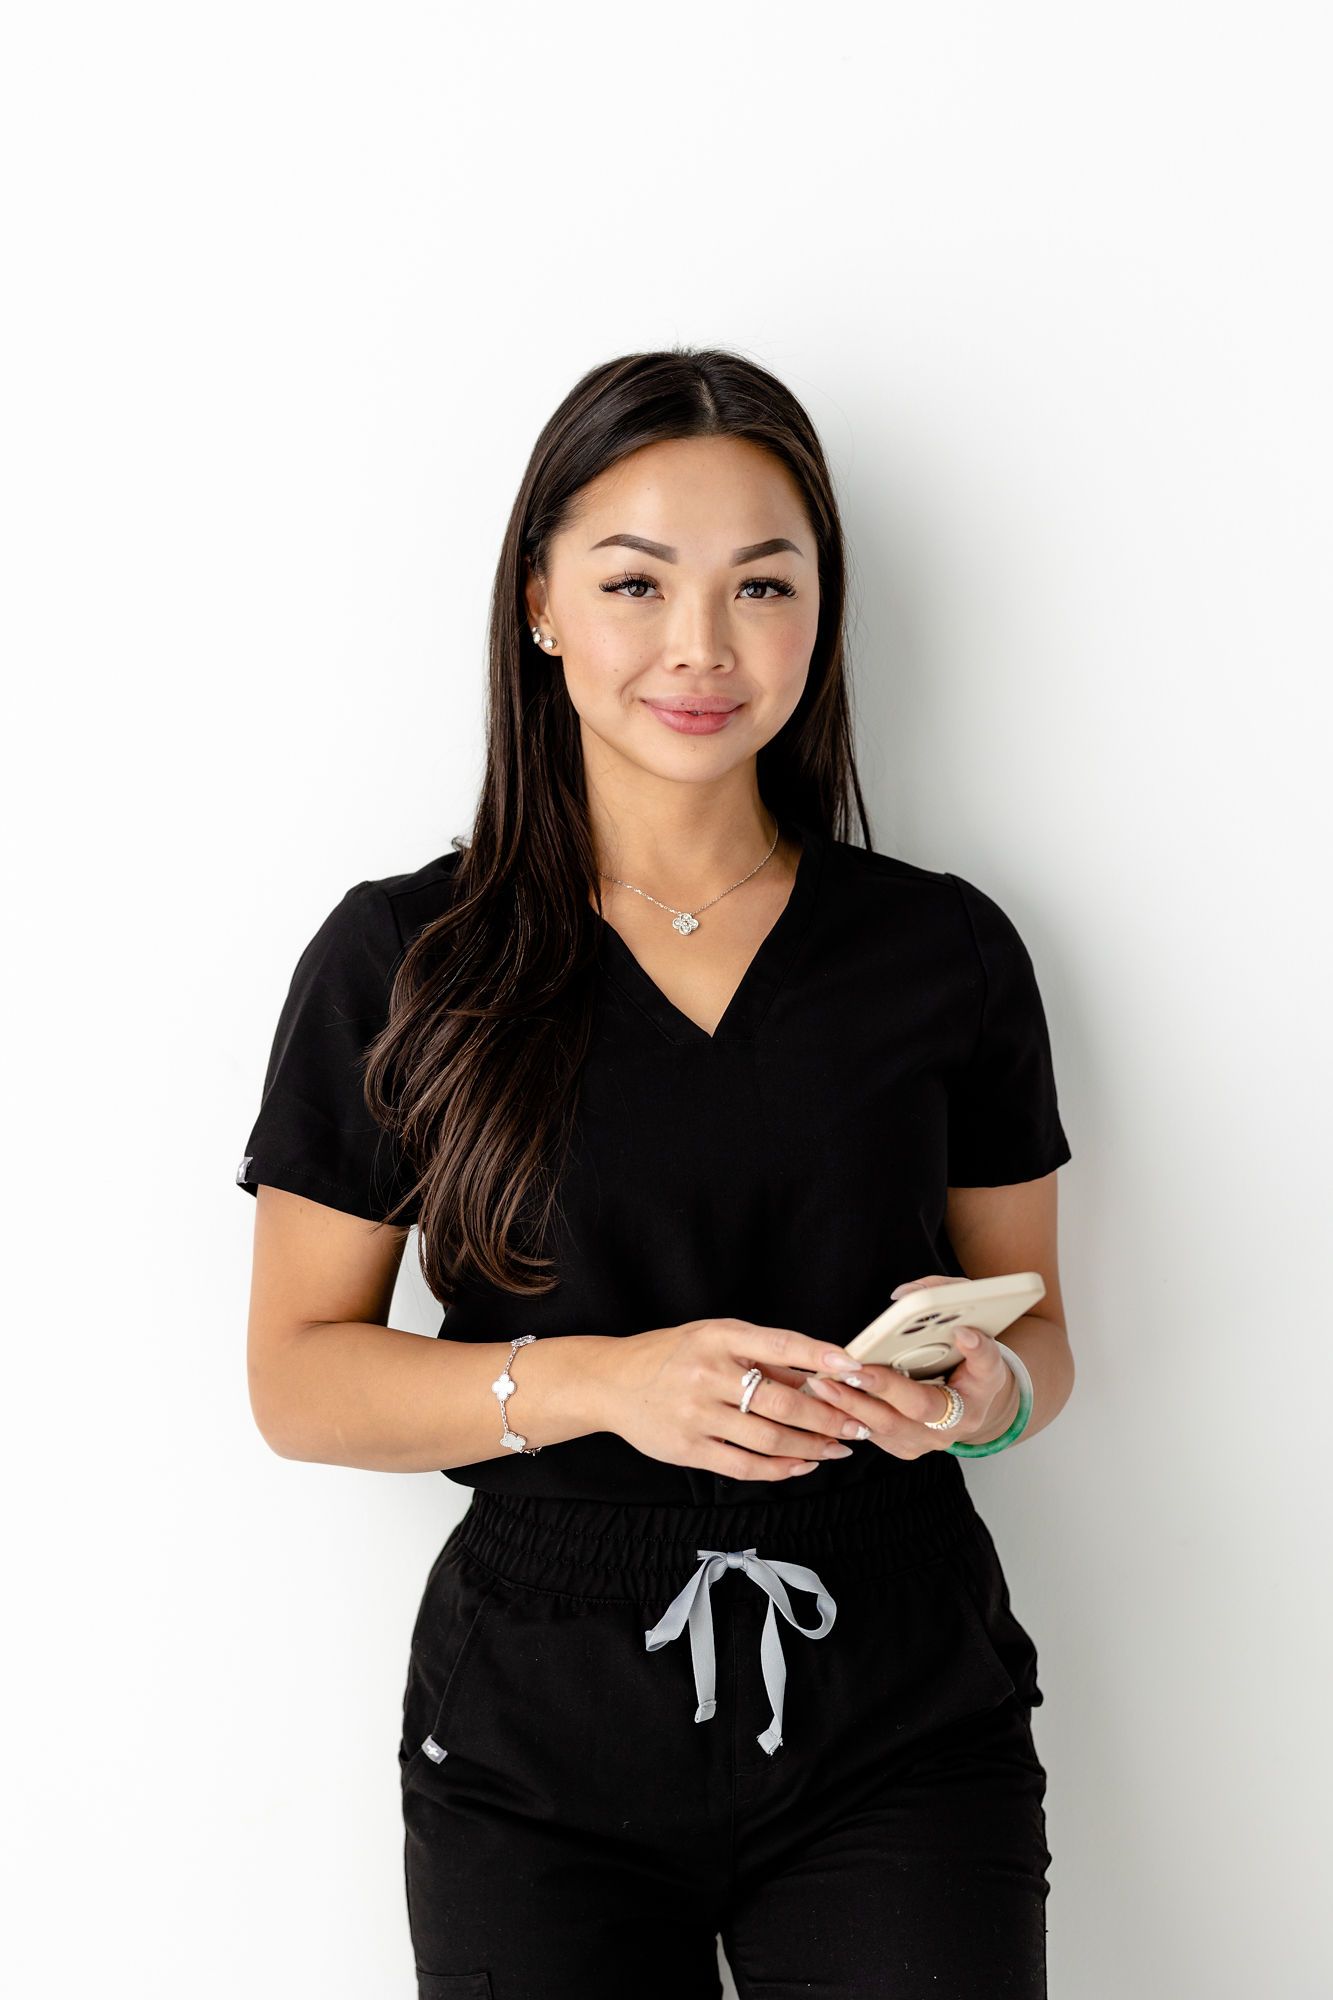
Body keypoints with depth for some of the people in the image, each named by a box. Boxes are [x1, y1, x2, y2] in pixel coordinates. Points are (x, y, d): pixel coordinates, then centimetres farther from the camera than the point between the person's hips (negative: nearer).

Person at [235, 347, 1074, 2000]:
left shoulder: (949, 951, 2)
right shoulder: (399, 964, -3)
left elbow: (1035, 1323, 10)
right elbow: (298, 1377, -2)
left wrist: (985, 1388, -13)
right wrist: (598, 1382, -18)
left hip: (899, 1740, 1)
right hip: (537, 1754, -1)